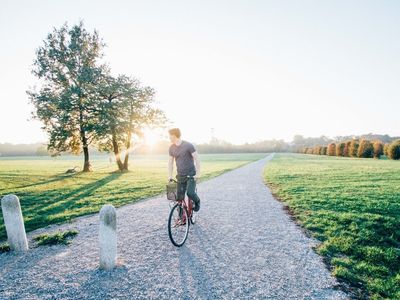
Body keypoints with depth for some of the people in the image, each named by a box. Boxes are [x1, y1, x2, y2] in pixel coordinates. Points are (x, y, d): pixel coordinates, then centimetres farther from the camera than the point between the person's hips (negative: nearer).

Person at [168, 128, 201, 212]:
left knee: (190, 193, -20)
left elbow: (197, 159, -12)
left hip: (191, 174, -5)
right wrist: (170, 176, 6)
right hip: (180, 176, 5)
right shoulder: (171, 148, 4)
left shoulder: (188, 145, -13)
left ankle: (197, 201, 13)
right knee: (180, 197, 2)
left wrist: (198, 173, -16)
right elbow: (170, 162, 11)